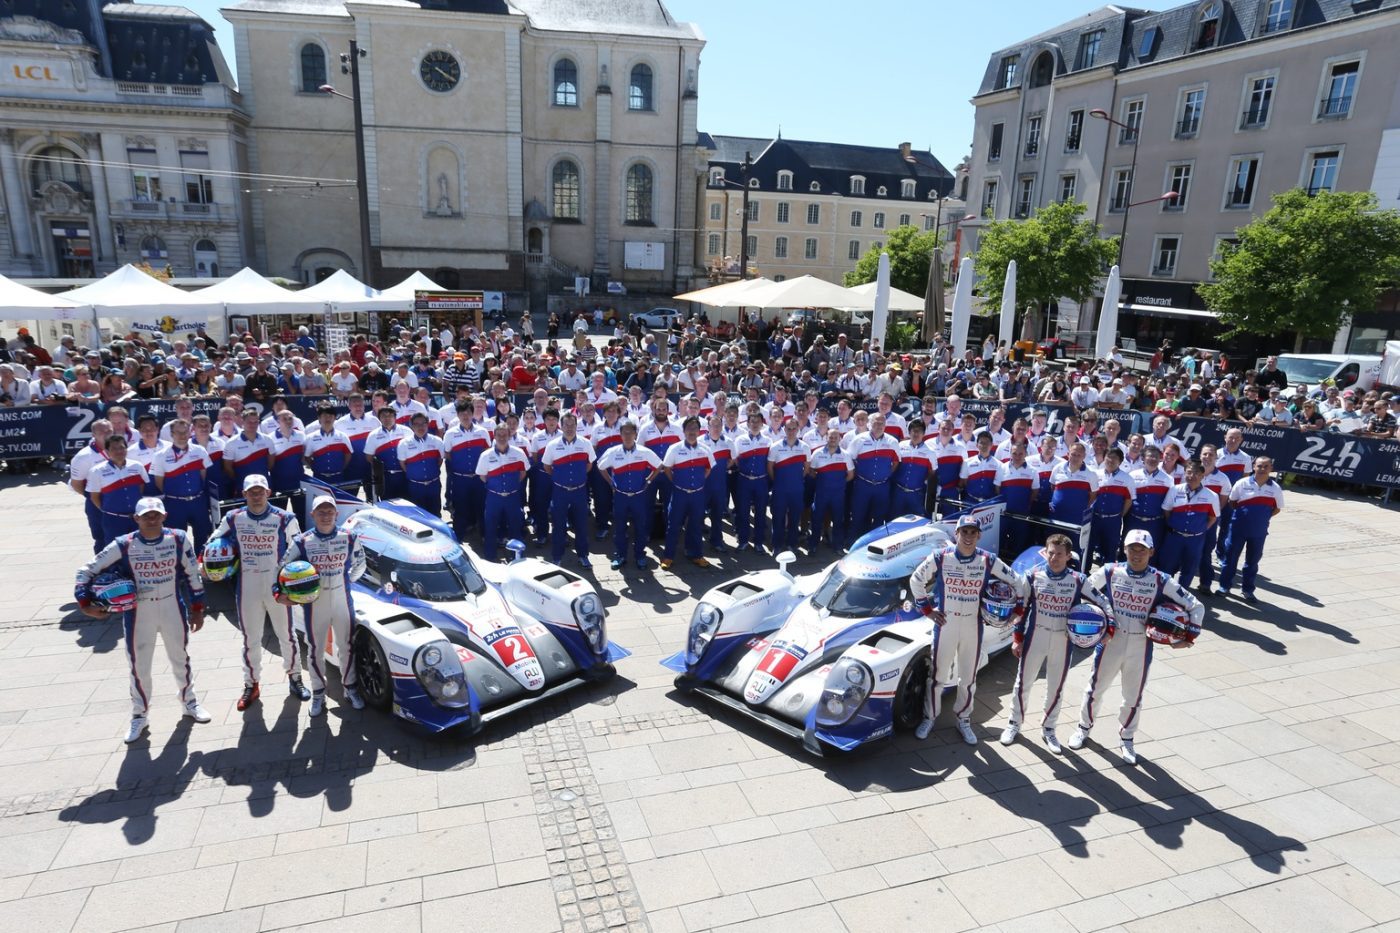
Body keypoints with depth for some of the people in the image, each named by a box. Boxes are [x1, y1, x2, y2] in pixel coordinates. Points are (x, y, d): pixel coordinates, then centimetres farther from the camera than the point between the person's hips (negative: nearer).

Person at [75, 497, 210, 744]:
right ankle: (139, 715, 32)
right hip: (138, 613, -1)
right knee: (139, 665, 11)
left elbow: (193, 575, -1)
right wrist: (85, 603, -15)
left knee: (181, 658, 18)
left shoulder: (178, 539, -10)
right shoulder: (123, 545, -14)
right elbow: (88, 570, -5)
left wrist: (197, 608, 3)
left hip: (173, 609, 1)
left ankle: (189, 702, 40)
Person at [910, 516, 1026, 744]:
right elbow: (916, 580, 1)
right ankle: (929, 718, 25)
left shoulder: (988, 561, -7)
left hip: (973, 626, 2)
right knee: (937, 675, 8)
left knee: (969, 678, 13)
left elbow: (1017, 581, 5)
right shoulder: (940, 557, -10)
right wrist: (927, 609, 0)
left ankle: (964, 720, 32)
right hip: (945, 623, -1)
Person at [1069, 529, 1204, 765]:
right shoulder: (1109, 572, -9)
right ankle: (1084, 727, 36)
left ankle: (1126, 739, 35)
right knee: (1095, 688, 13)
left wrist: (1188, 636, -11)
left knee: (1134, 697, 13)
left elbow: (1196, 606, -3)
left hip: (1141, 647, 0)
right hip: (1110, 642, 0)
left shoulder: (1161, 581, -8)